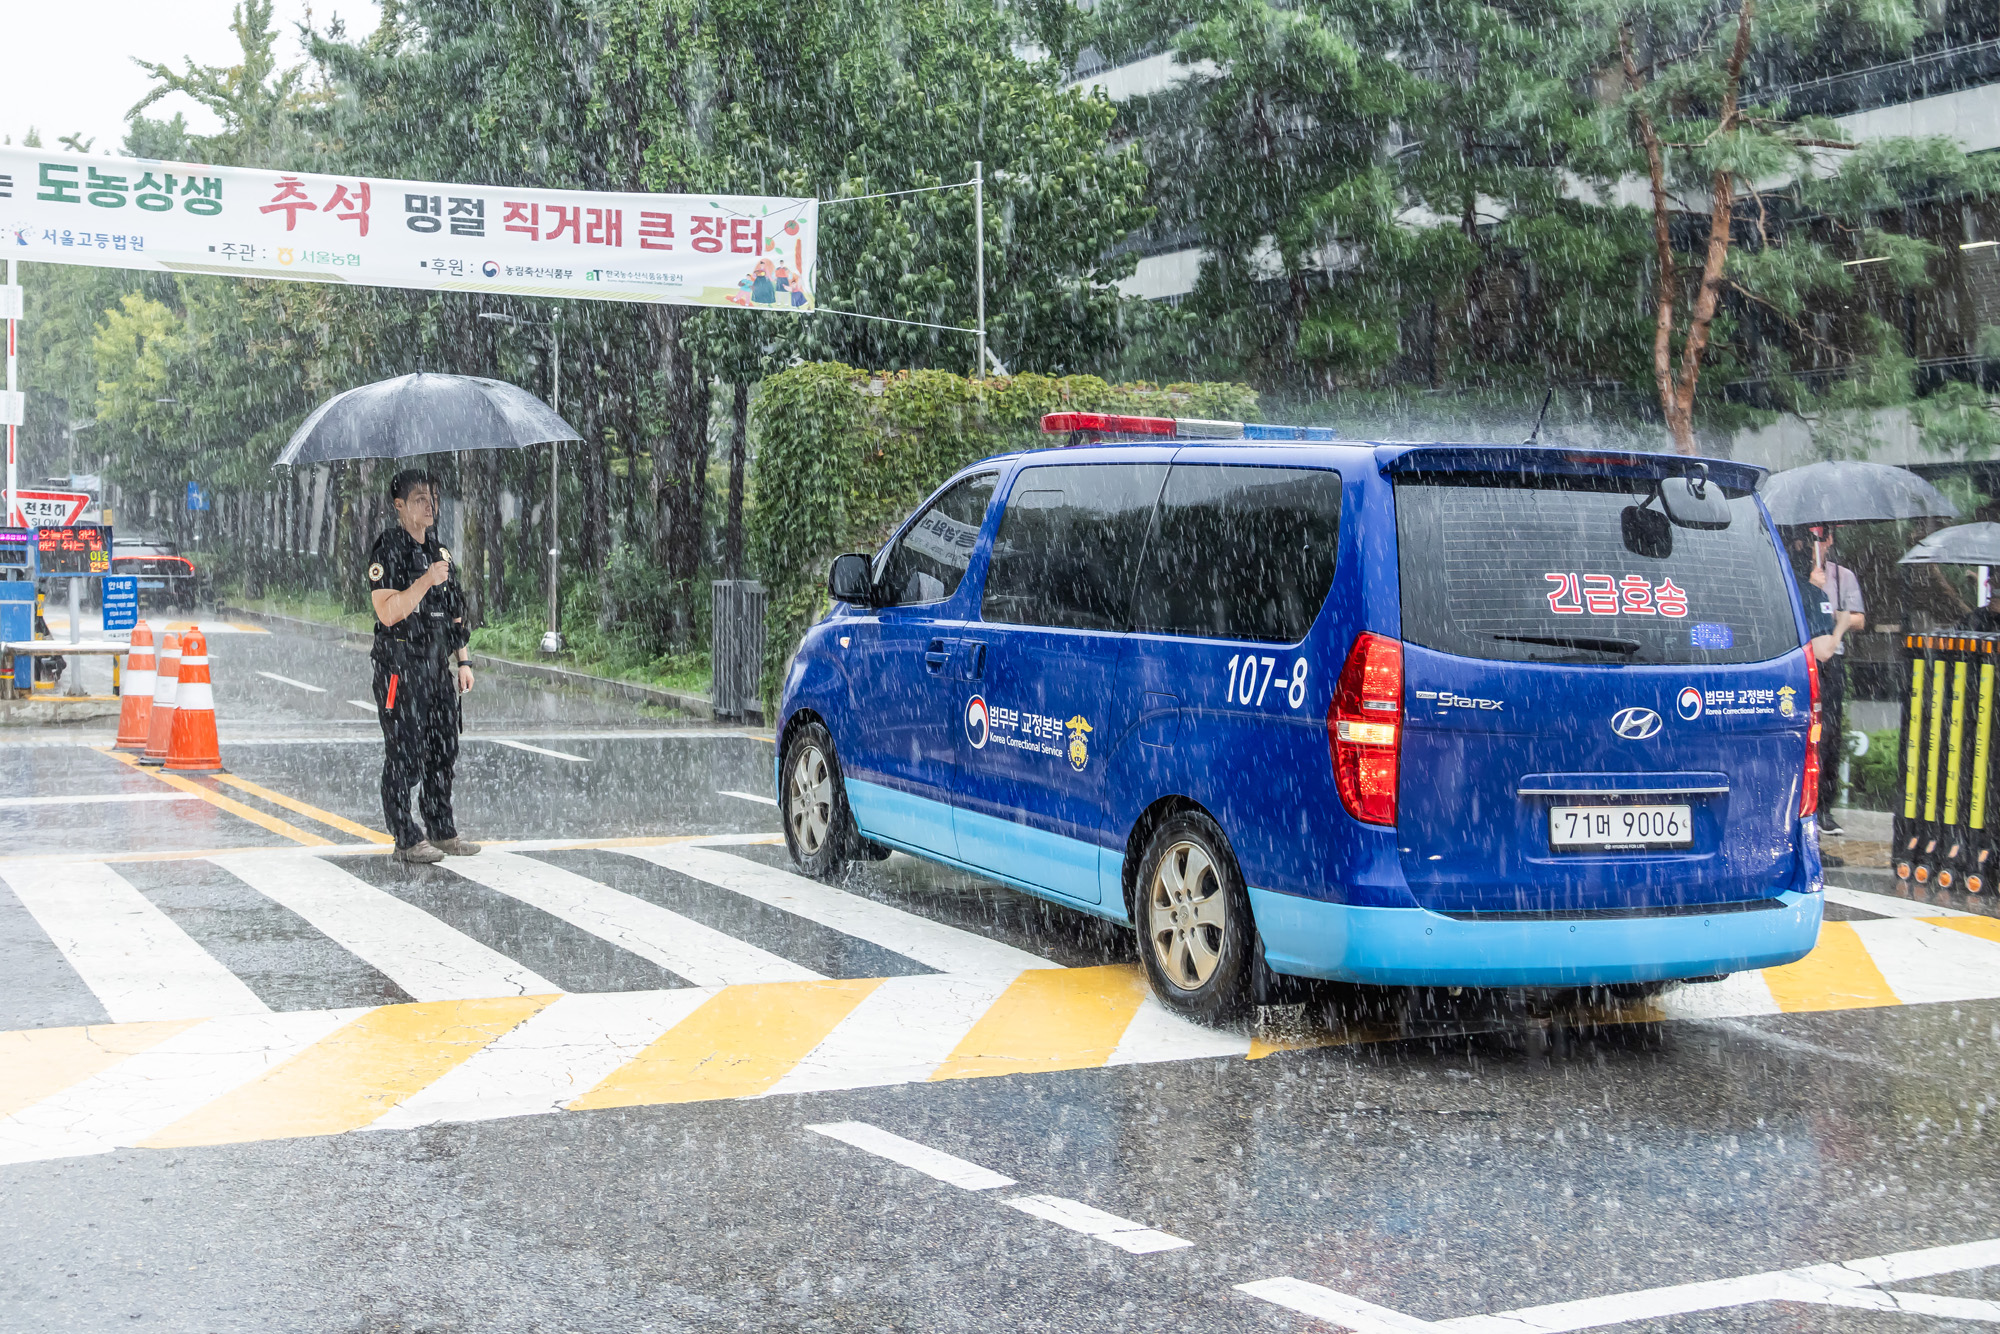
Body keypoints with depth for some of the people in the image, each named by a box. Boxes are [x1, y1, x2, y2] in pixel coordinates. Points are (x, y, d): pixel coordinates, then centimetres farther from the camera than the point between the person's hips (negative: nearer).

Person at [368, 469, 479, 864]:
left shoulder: (438, 550, 16)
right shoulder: (388, 549, -8)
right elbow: (387, 612, -18)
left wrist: (463, 661, 17)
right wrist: (425, 581, -23)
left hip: (438, 665, 7)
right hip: (401, 665, -7)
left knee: (444, 750, 10)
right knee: (404, 754, -4)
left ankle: (442, 830, 19)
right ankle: (407, 839, 2)